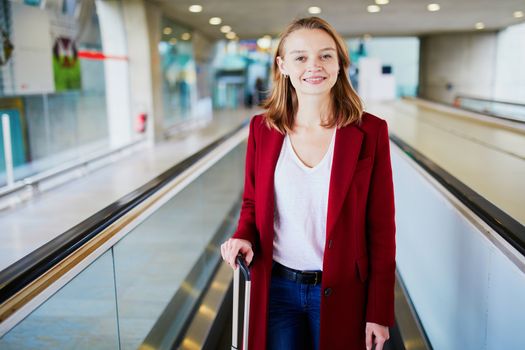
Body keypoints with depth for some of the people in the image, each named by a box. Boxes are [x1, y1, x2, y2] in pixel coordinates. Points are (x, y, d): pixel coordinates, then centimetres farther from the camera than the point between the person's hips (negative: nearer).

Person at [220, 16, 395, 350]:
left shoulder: (370, 132, -10)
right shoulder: (262, 128, -3)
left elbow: (381, 228, -7)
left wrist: (379, 313, -5)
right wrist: (243, 237, -13)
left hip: (340, 293, -1)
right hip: (275, 287, 2)